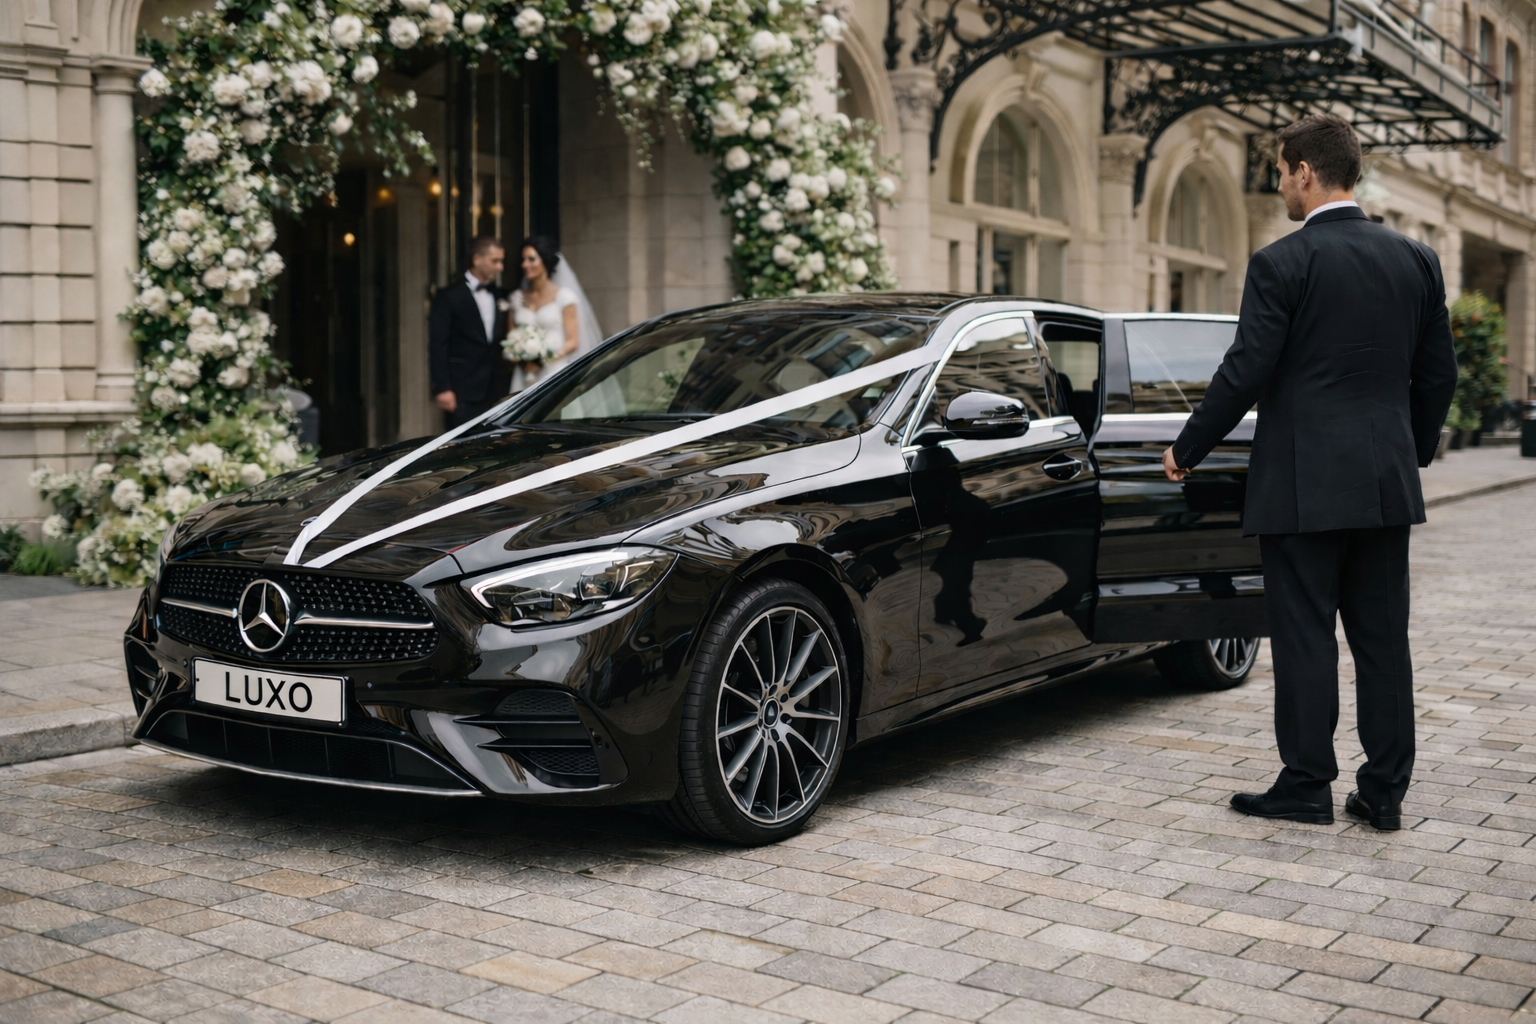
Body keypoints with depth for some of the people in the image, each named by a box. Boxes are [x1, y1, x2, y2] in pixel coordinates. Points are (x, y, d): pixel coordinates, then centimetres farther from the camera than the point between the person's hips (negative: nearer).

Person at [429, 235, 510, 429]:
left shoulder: (498, 296, 14)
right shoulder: (449, 296, -3)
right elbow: (437, 345, -6)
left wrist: (507, 381, 7)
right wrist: (442, 388, -13)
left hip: (496, 391, 5)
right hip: (463, 392, -5)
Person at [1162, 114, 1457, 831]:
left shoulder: (1282, 263, -10)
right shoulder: (1417, 259, 8)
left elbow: (1245, 373, -12)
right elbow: (1438, 374, 12)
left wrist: (1187, 451, 0)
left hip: (1304, 482, -5)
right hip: (1387, 480, 6)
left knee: (1305, 637, 2)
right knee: (1383, 638, 10)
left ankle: (1306, 788, 9)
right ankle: (1385, 791, 16)